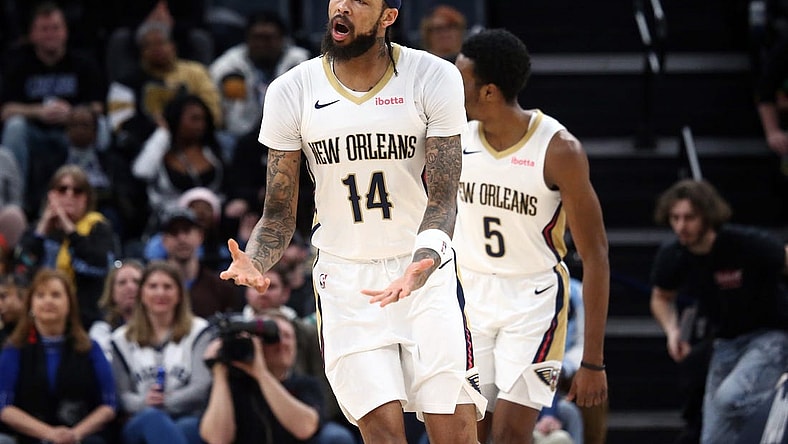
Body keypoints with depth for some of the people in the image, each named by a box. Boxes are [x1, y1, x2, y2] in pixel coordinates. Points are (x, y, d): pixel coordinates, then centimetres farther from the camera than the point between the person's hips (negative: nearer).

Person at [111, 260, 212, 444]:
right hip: (140, 426, 0)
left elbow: (202, 387, 0)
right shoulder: (122, 339, 17)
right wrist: (144, 402, -16)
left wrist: (166, 401, -15)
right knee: (151, 417, -39)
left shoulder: (197, 331, 13)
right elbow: (121, 395, 7)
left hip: (189, 421, 0)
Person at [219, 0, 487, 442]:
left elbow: (442, 198, -11)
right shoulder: (292, 91, -2)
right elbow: (279, 214, 2)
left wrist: (421, 266, -31)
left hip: (428, 273, -1)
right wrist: (253, 264, -20)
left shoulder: (434, 78, -6)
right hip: (346, 281, 1)